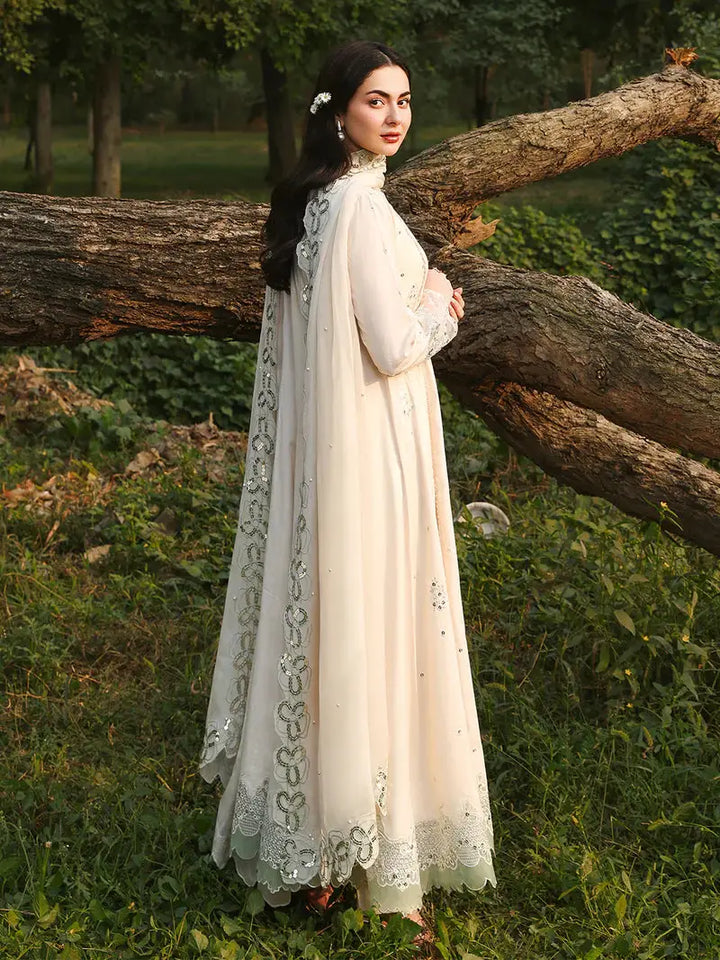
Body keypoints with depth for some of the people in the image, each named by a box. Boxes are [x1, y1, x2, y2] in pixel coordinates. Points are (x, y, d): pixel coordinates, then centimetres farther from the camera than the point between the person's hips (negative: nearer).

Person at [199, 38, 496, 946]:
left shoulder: (309, 199, 10)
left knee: (319, 609, 16)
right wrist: (436, 304, -2)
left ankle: (300, 800, 29)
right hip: (369, 447, -9)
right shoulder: (361, 206, -19)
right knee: (367, 619, 1)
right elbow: (392, 348, -20)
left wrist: (422, 306, 9)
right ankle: (360, 834, 14)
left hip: (318, 439, 9)